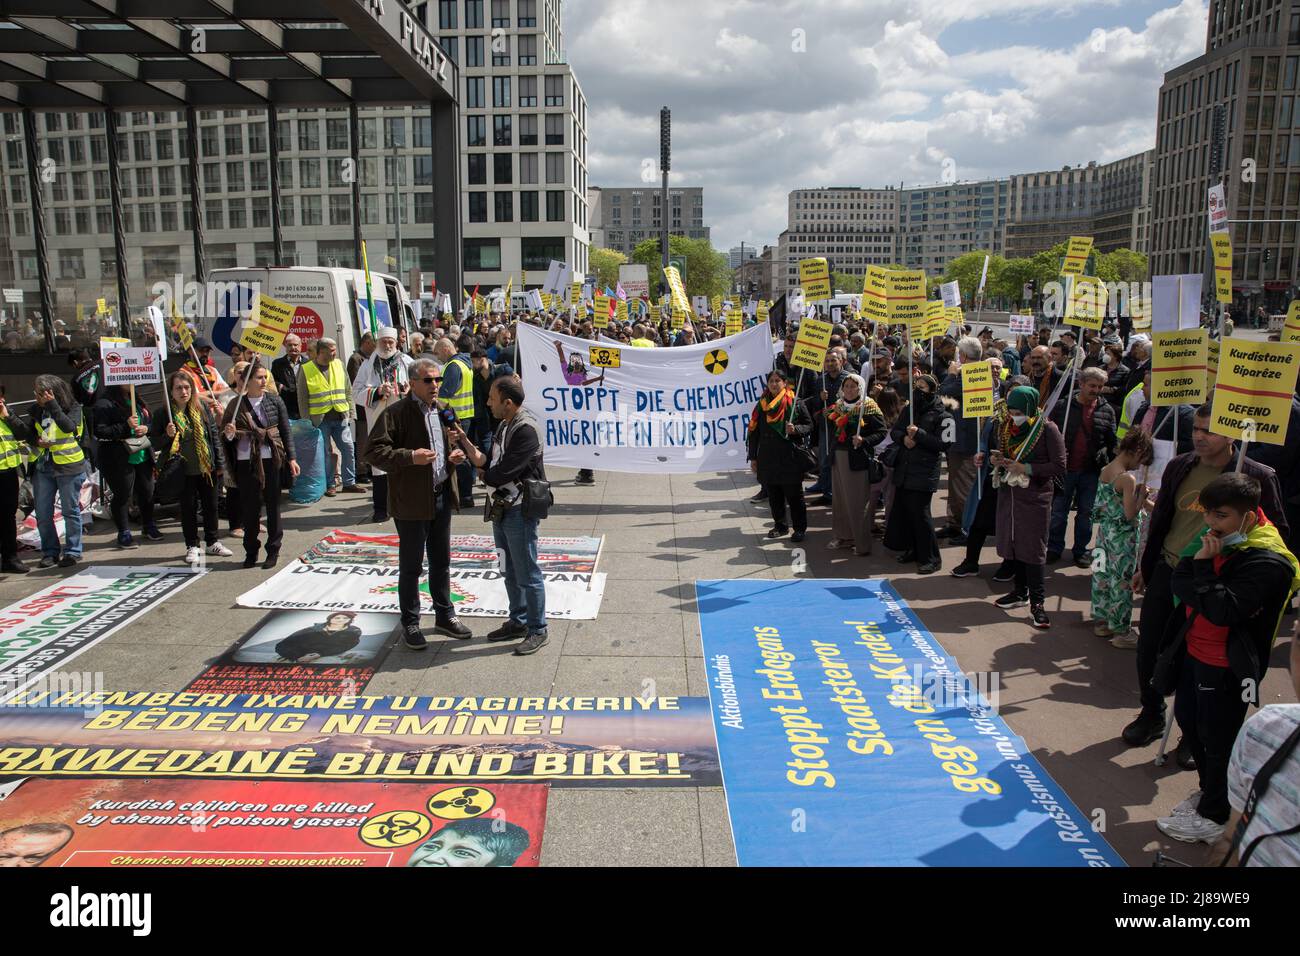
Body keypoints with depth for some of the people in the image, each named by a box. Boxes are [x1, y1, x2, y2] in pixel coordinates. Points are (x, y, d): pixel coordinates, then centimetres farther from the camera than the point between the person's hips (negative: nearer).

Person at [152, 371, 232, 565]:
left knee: (211, 506, 12)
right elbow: (154, 444, 0)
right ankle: (192, 547, 20)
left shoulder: (202, 409, 1)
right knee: (188, 509, 8)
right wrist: (167, 435, -21)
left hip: (207, 469, 2)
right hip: (183, 471, -2)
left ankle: (213, 542, 28)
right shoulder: (162, 414, -6)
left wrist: (220, 463, 5)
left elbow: (214, 436, 6)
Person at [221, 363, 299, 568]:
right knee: (249, 507, 6)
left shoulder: (275, 401, 2)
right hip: (246, 462, 0)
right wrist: (229, 434, -16)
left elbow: (286, 431, 6)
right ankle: (251, 551, 19)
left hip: (271, 460, 0)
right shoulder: (236, 405, 1)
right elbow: (225, 435, 8)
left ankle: (273, 550, 17)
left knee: (273, 505, 6)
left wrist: (291, 458, 3)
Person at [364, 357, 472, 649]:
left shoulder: (443, 410, 10)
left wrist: (454, 455, 3)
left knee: (441, 562, 17)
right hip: (412, 501, -7)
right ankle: (410, 624, 18)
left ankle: (444, 616, 31)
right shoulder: (395, 413, -13)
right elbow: (373, 451, -17)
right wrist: (410, 457, -28)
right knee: (411, 567, 5)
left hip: (442, 496, 7)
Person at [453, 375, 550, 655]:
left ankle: (538, 630, 13)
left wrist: (484, 475, -3)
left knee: (527, 574, 1)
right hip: (502, 508, 9)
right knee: (510, 572, 19)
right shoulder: (504, 425, 10)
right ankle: (518, 621, 33)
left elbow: (502, 472, -23)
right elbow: (487, 462, 7)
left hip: (520, 512, -9)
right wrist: (465, 442, -3)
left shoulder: (526, 429, -20)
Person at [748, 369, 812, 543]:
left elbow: (809, 425, 2)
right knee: (773, 495, 11)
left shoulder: (796, 403, -2)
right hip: (768, 458, 4)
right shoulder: (762, 405, 7)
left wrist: (795, 429, -19)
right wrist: (753, 458, 7)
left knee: (794, 494, 1)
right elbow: (754, 432, 9)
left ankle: (800, 528, 13)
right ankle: (780, 525, 25)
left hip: (790, 457, -4)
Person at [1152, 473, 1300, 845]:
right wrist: (1197, 560, -14)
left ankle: (1213, 817, 25)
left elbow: (1223, 611, -30)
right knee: (1187, 719, 23)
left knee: (1217, 739, 6)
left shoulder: (1266, 561, -24)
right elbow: (1178, 585, 1)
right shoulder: (1216, 541, 1)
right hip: (1193, 653, 9)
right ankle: (1209, 790, 45)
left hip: (1226, 668, -9)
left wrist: (1205, 566, -28)